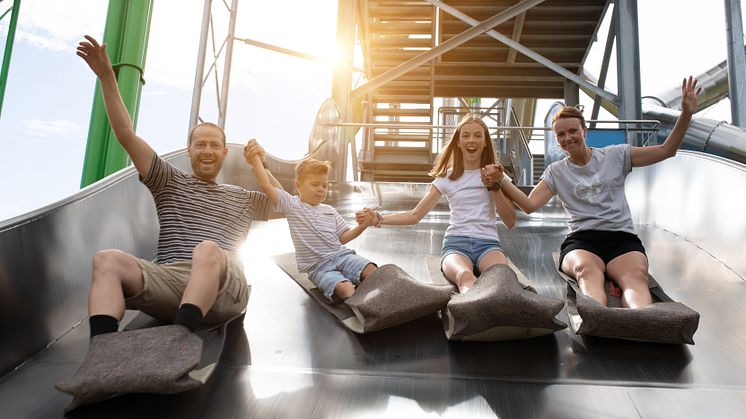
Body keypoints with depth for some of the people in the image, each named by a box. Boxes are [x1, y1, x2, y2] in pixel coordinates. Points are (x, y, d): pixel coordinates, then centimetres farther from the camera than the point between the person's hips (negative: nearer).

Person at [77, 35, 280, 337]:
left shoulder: (243, 199, 28)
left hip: (222, 291, -1)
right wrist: (106, 76, 10)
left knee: (208, 250, -36)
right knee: (107, 259, -26)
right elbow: (126, 135, 15)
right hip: (167, 282, 1)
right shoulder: (170, 184, 23)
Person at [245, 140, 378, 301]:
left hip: (342, 255, 4)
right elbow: (267, 186, -5)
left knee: (371, 271, -25)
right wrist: (255, 160, -13)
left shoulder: (329, 211, 20)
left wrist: (362, 226, 4)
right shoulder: (292, 205, 7)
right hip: (318, 267, -4)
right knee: (345, 289, -33)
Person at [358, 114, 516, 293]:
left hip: (488, 243, 1)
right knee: (465, 276, -41)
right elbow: (415, 215, 13)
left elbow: (510, 222, 9)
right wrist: (379, 218, -2)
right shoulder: (447, 178, 13)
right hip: (456, 242, -1)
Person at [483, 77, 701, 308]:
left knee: (636, 275, -36)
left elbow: (666, 150, 13)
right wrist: (500, 181, -11)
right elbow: (530, 204, 3)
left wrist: (686, 114, 0)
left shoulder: (615, 155, 15)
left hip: (622, 237, 1)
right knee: (587, 269, -39)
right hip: (581, 239, -1)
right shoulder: (556, 171, 16)